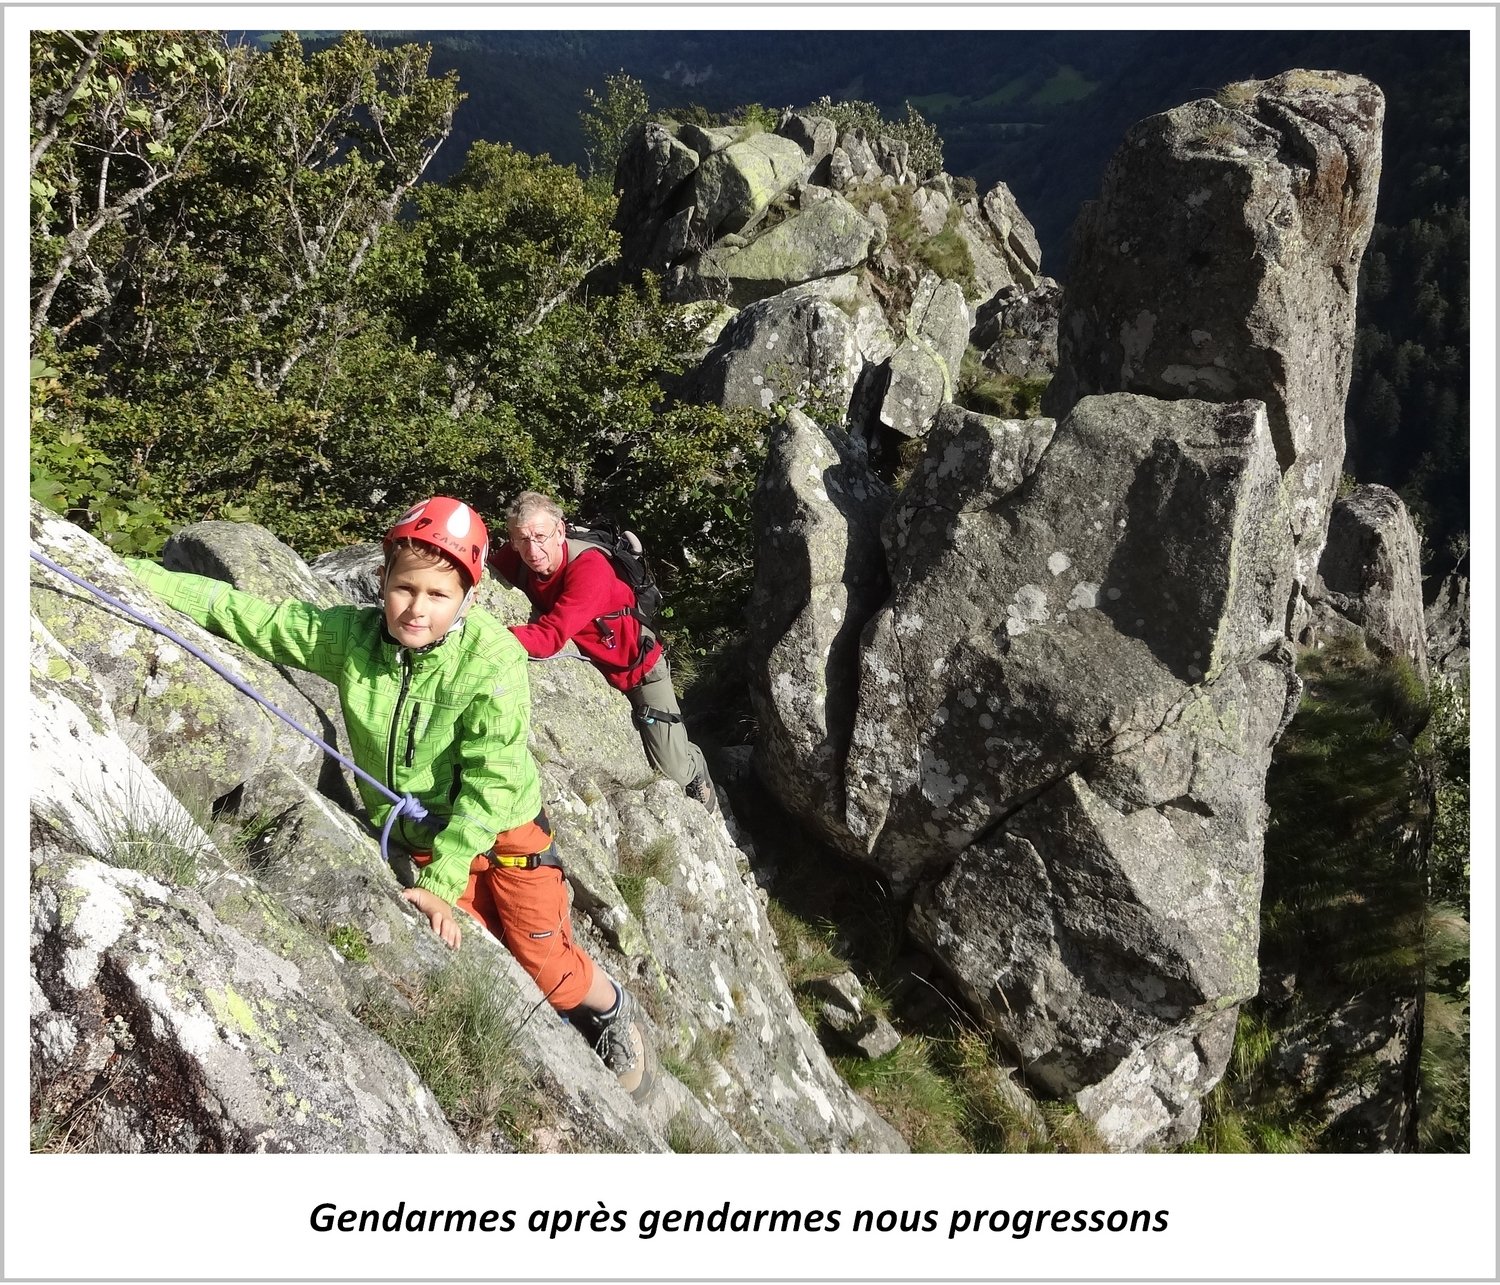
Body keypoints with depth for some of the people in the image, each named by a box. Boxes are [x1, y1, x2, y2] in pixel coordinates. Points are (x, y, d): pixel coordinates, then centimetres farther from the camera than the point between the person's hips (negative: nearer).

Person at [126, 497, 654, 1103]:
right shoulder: (350, 636, -17)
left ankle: (614, 1011, 32)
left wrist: (440, 882, -28)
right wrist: (129, 574, -19)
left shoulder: (495, 661, -28)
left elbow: (491, 781, -27)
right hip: (420, 839, 3)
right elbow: (237, 611, -12)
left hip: (503, 830, -3)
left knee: (545, 964, -1)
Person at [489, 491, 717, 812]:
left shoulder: (589, 568, -36)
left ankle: (694, 766, 33)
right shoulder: (517, 559, -16)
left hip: (638, 667, -5)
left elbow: (549, 638, -42)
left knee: (673, 771, -2)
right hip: (592, 665, 5)